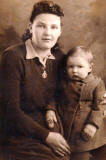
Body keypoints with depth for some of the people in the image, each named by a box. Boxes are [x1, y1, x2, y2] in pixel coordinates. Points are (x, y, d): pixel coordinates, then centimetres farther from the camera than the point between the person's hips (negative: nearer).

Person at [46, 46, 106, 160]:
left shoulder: (97, 84, -5)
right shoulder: (64, 82, 3)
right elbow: (56, 98, 11)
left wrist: (93, 124, -17)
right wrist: (50, 109, -7)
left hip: (86, 131, -3)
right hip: (66, 129, 3)